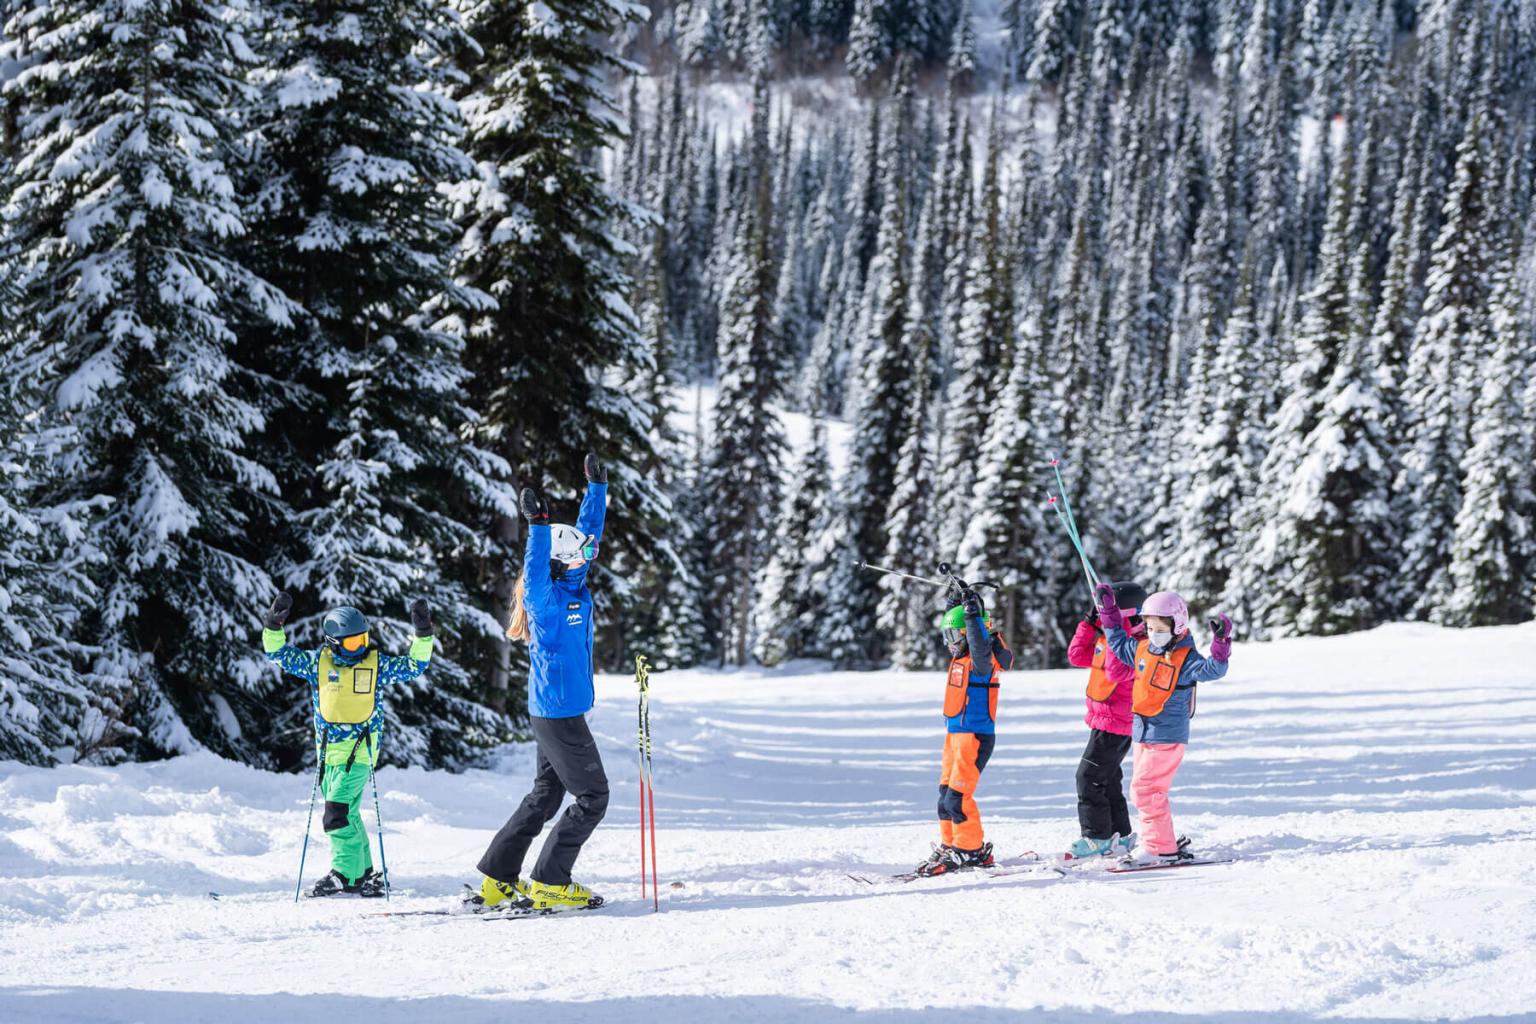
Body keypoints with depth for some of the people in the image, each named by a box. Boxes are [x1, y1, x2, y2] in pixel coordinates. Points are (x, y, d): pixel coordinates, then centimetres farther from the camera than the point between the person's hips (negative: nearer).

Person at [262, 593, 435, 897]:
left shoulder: (377, 664, 0)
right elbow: (280, 654, 4)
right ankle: (363, 873, 23)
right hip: (329, 752, 4)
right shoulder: (318, 662, 4)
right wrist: (273, 626, -10)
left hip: (359, 751, -4)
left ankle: (346, 875, -13)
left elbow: (414, 666, 2)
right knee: (347, 815, 12)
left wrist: (423, 634, -10)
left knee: (338, 812, -16)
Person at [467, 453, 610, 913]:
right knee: (592, 796, -3)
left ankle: (498, 880, 18)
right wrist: (537, 524, -50)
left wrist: (597, 486, 15)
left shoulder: (572, 587, 4)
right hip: (558, 713, -9)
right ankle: (549, 883, 0)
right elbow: (536, 571, -40)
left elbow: (588, 532, 14)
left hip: (554, 711, 9)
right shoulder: (545, 599, -19)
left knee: (545, 795, 15)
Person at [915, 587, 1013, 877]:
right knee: (946, 795, 13)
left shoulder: (982, 660, -15)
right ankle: (949, 847, 22)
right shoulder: (960, 657, 9)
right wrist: (956, 596, 28)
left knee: (957, 797, -12)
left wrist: (972, 612, -39)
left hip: (976, 737, -9)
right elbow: (954, 624, 25)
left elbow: (979, 645, -39)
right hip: (955, 734, 9)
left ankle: (973, 850, -3)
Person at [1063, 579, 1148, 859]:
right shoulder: (1107, 640, 10)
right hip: (1103, 721, 10)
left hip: (1116, 724, -10)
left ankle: (1098, 838, -4)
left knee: (1089, 777, -9)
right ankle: (1120, 836, 23)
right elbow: (1078, 656, 16)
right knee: (1107, 779, 15)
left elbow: (1117, 672, -33)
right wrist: (1089, 624, 7)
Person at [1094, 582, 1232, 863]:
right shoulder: (1143, 649, 8)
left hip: (1167, 737, -9)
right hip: (1143, 734, 9)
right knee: (1144, 790, 15)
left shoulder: (1185, 659, -15)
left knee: (1146, 789, -13)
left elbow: (1213, 669, -29)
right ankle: (1165, 843, 25)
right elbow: (1118, 643, 25)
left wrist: (1221, 643, -44)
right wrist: (1108, 610, 21)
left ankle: (1162, 848, -9)